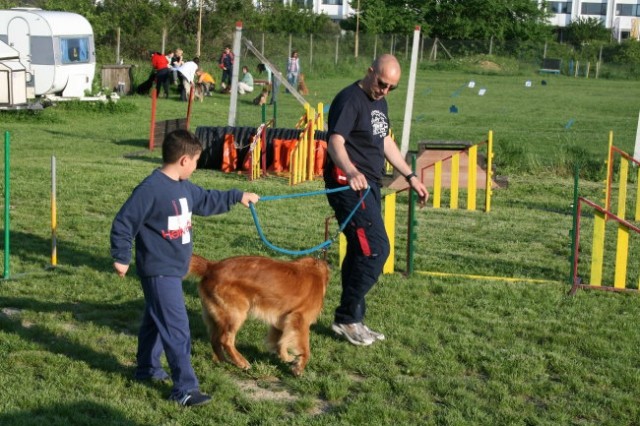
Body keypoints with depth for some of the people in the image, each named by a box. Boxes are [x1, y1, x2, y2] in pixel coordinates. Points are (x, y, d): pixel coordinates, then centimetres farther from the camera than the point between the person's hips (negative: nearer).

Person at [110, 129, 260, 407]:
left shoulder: (184, 187, 8)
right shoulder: (150, 189, -21)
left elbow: (206, 201, 27)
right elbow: (124, 222, -18)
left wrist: (237, 196, 30)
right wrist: (121, 257, -16)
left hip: (173, 269, 10)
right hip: (158, 271, -10)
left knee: (156, 321, 23)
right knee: (176, 329, -9)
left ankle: (147, 368, 40)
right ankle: (185, 388, -5)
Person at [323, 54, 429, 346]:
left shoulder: (379, 101, 16)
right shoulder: (350, 99, -14)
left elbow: (386, 142, 25)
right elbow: (335, 141, -27)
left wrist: (410, 176, 22)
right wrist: (350, 171, -46)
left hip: (370, 186, 10)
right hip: (349, 185, -10)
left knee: (361, 251, 12)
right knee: (376, 248, -14)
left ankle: (351, 320, 20)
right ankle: (347, 318, -5)